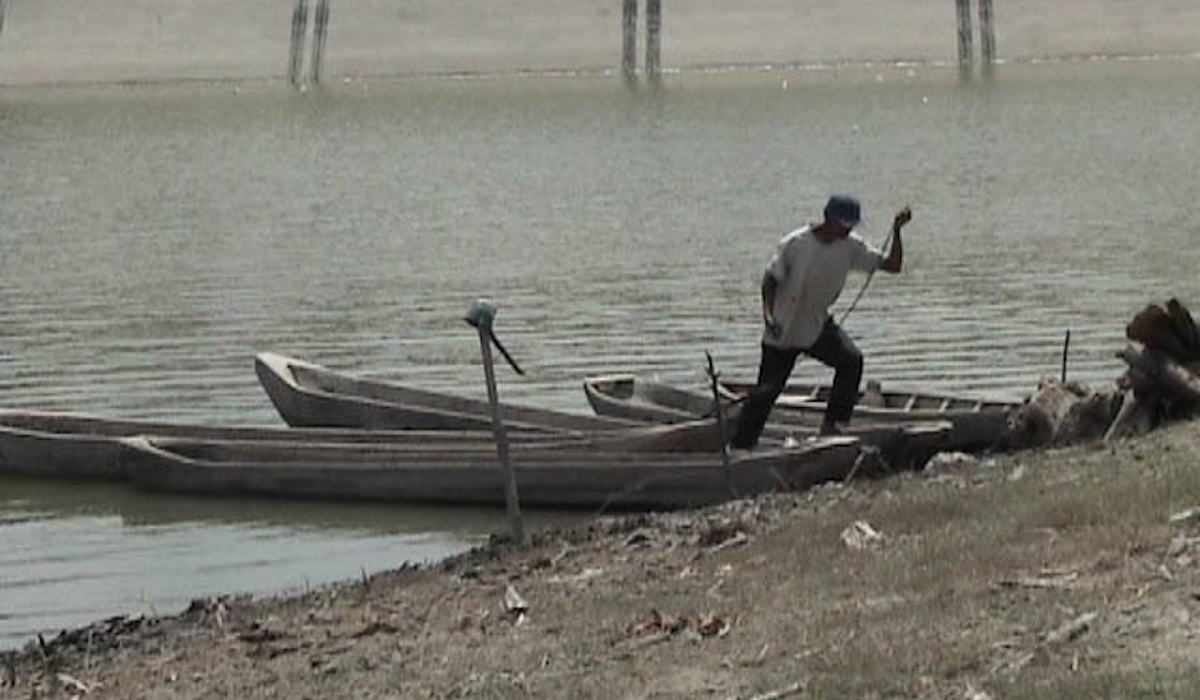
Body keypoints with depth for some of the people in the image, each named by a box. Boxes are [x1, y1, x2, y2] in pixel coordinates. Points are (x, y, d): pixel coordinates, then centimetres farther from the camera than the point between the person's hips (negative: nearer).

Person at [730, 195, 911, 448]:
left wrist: (896, 231, -22)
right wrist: (768, 314, -24)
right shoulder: (794, 244, -19)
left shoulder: (851, 246, -8)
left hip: (819, 327, 4)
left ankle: (831, 426, -14)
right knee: (767, 390, -2)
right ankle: (740, 446, 12)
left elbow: (893, 265, -8)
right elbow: (770, 279, -9)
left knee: (852, 360, -21)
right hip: (783, 331, -3)